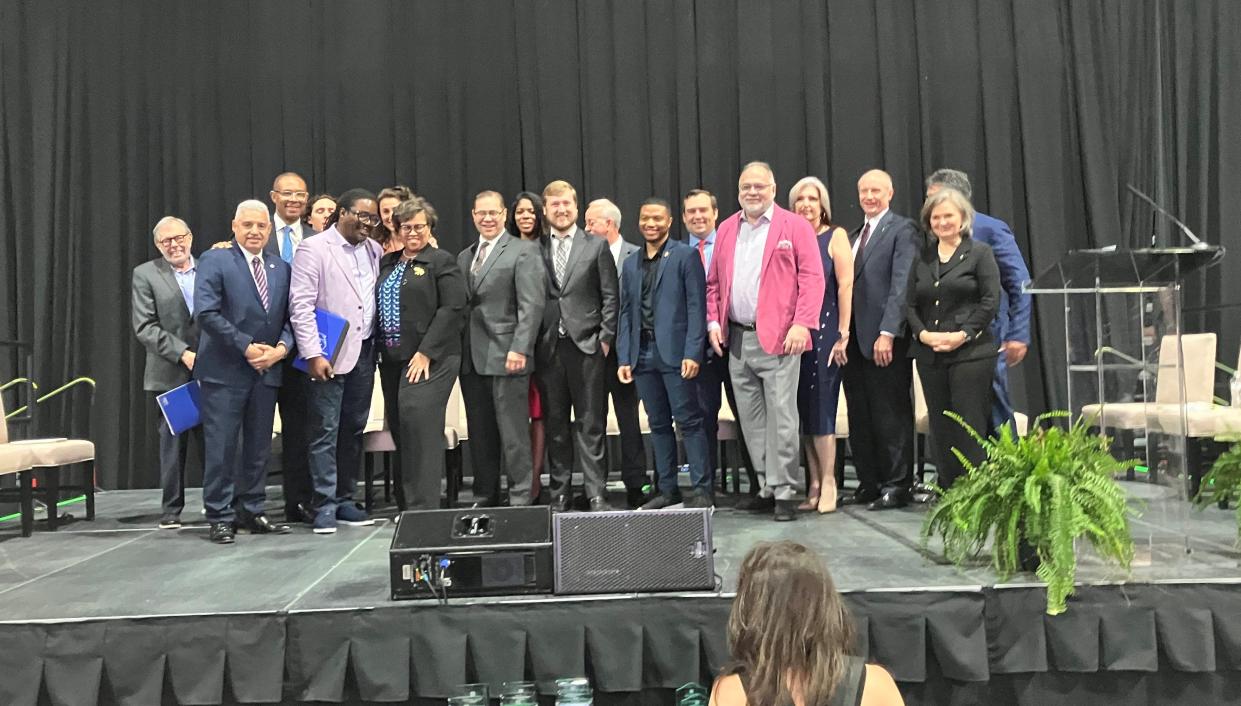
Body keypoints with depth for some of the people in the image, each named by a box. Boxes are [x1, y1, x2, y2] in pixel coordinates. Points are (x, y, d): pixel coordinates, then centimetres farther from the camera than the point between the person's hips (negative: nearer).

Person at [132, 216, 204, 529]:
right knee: (172, 443, 6)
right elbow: (145, 327, -6)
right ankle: (171, 509, 15)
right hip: (170, 375, -1)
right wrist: (183, 354, -15)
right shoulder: (145, 275, 1)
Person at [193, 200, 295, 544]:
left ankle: (252, 512, 21)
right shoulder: (214, 261, -3)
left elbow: (289, 317, 11)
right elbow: (206, 313, -13)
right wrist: (246, 347, -16)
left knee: (259, 447, 11)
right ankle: (220, 518, 8)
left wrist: (281, 347, -8)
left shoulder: (281, 268, 13)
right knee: (221, 448, -1)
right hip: (224, 371, -5)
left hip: (267, 370, 5)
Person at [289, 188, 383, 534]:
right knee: (325, 433, -2)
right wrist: (313, 354, -16)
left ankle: (344, 501, 19)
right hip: (329, 356, -5)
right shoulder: (314, 249, -5)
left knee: (353, 430, 10)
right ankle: (324, 506, 5)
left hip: (364, 353, 6)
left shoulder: (374, 250, 12)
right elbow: (301, 305, -10)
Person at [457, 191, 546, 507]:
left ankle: (520, 498, 5)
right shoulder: (464, 257, 19)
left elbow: (531, 305, -10)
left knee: (513, 431, -3)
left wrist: (520, 349, -18)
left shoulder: (523, 251, -1)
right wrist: (458, 352, 6)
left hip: (506, 356, -6)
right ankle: (485, 497, 19)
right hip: (471, 358, 6)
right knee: (480, 433, 10)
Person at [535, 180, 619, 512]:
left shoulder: (596, 246, 5)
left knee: (590, 423, 0)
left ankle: (596, 494, 4)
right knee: (555, 424, 7)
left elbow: (610, 297, 3)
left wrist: (605, 338, -3)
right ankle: (559, 493, 15)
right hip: (548, 347, 2)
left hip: (587, 346, -2)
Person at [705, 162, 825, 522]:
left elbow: (812, 278, -6)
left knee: (781, 417, -5)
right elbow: (714, 282, 17)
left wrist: (802, 324, -15)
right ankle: (767, 486, 19)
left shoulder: (795, 226, 0)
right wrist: (714, 322, 5)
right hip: (736, 339, 6)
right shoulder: (726, 229, 15)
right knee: (750, 418, 9)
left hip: (778, 338, -5)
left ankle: (783, 492, 3)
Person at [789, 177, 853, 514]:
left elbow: (845, 285, -4)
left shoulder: (835, 236, 1)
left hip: (825, 330, -4)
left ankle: (828, 483, 4)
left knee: (820, 405, -5)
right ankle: (813, 484, 13)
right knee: (804, 409, 5)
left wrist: (843, 334, -9)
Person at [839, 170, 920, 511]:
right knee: (860, 417, 10)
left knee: (891, 415, 0)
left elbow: (901, 285, -13)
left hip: (885, 340, -7)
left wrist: (887, 333, -20)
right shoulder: (854, 236, 20)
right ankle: (869, 483, 18)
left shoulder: (902, 230, -3)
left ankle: (896, 485, 9)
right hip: (854, 338, 7)